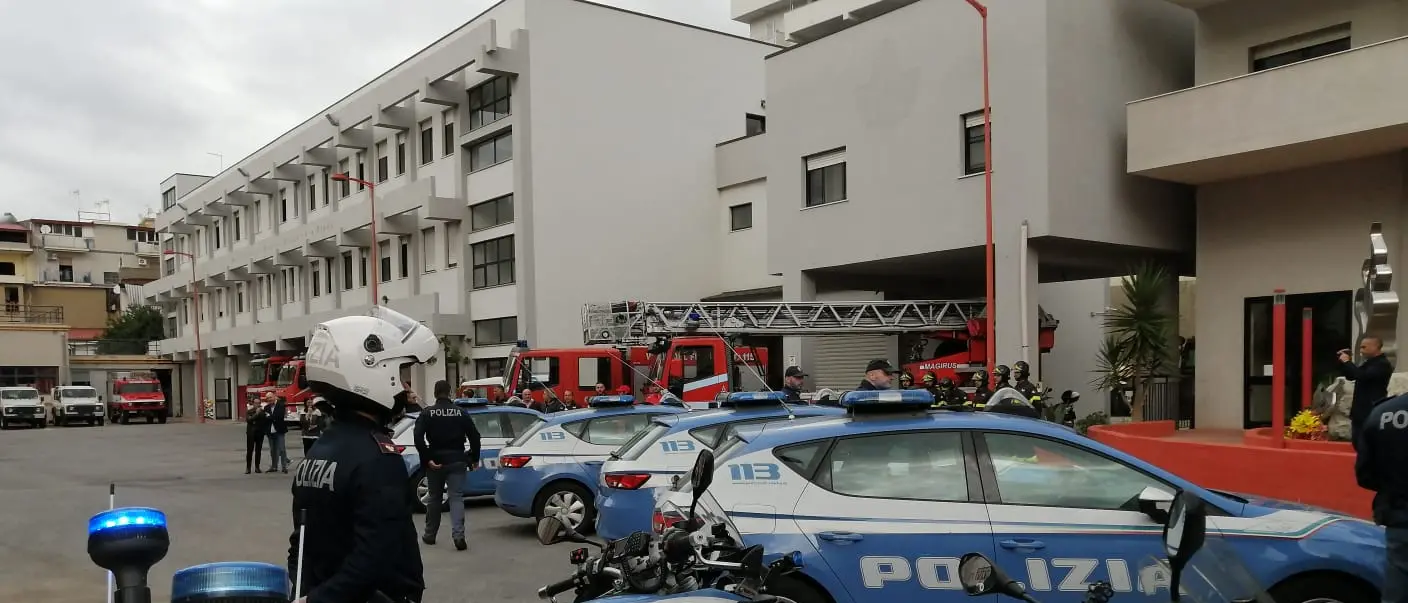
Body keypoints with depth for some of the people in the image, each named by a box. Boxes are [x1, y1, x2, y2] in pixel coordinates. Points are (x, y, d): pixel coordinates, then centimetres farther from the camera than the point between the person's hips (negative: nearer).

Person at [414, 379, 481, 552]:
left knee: (434, 498, 15)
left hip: (436, 461, 0)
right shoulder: (461, 413, 2)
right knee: (456, 498, -2)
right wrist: (474, 458, 8)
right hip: (456, 460, 0)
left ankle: (430, 535, 26)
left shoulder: (427, 413, -1)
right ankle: (458, 534, -18)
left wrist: (428, 459, -12)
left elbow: (418, 438, -14)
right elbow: (474, 436, -1)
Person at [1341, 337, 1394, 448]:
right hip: (1360, 411, 9)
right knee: (1357, 442, 13)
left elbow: (1362, 376, -27)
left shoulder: (1383, 364, -13)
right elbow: (1351, 376, 23)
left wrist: (1347, 362, -16)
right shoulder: (1369, 363, 16)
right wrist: (1344, 362, 7)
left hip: (1372, 412, -9)